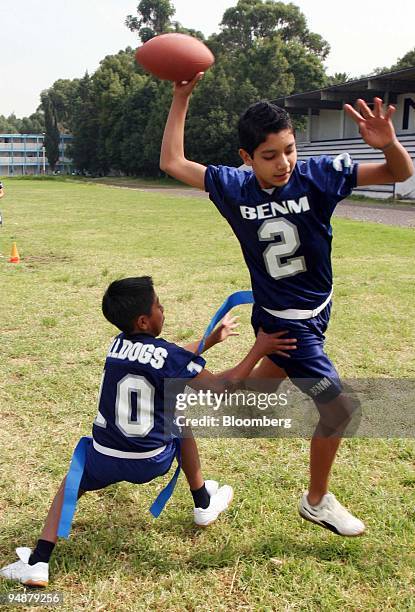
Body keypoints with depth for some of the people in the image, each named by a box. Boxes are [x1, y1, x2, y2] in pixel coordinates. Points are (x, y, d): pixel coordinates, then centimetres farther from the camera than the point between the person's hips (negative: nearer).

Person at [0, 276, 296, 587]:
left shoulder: (118, 343, 1)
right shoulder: (167, 355, -16)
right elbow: (220, 386, -14)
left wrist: (212, 339, 24)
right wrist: (259, 350, -11)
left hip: (103, 461, 3)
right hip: (150, 462, -3)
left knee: (74, 481, 31)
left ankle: (38, 562, 15)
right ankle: (204, 505, 38)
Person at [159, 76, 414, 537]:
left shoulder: (317, 175, -15)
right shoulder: (234, 187, -16)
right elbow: (172, 162, -6)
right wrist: (181, 97, -13)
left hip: (310, 313, 4)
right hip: (284, 322, -4)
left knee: (272, 375, 27)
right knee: (339, 409, -1)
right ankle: (316, 502, 23)